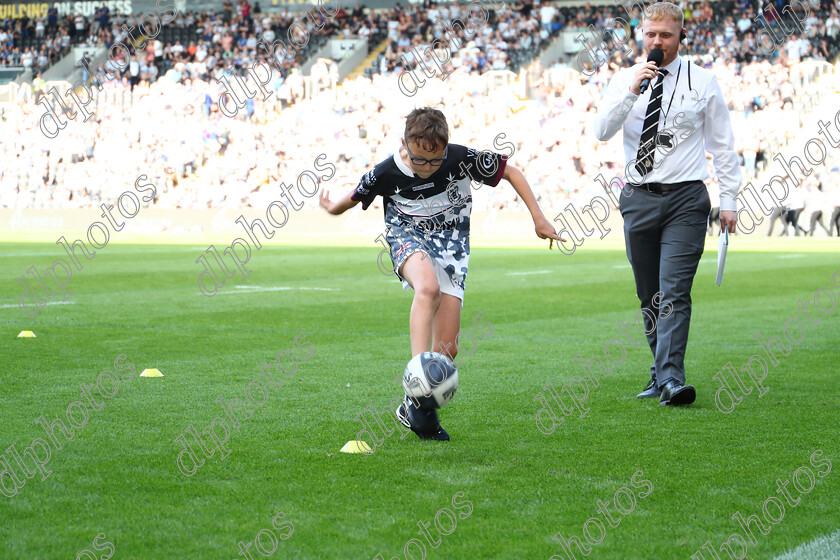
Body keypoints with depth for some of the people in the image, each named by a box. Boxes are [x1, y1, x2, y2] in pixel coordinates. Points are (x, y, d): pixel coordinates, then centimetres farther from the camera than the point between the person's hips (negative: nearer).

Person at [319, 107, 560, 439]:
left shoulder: (462, 159, -18)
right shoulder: (386, 172, -16)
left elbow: (510, 172, -5)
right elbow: (356, 197, 6)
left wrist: (538, 218, -6)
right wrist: (333, 208, 24)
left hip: (451, 244, 2)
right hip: (408, 237, -2)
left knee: (446, 350, -7)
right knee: (428, 287, -40)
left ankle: (417, 411, 15)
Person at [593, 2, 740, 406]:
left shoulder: (702, 82, 3)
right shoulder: (625, 80, 6)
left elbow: (722, 143, 6)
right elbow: (602, 131, -7)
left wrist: (728, 199, 2)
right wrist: (632, 92, -20)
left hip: (685, 198, -3)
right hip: (639, 198, 3)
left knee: (674, 292, -14)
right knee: (649, 296, 9)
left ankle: (670, 380, -20)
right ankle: (660, 373, 22)